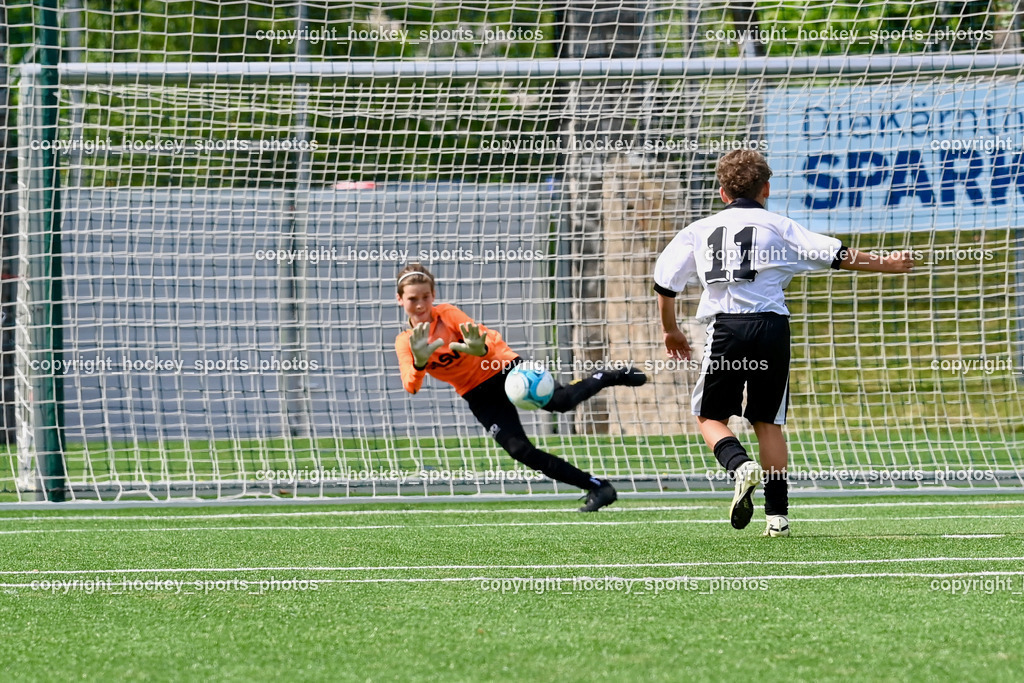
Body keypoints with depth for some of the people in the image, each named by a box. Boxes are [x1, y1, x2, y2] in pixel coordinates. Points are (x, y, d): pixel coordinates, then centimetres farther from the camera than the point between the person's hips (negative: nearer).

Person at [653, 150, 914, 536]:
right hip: (771, 326, 0)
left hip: (726, 328, 0)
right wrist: (885, 264, 20)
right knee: (767, 421, 11)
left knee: (710, 416, 12)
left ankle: (740, 465, -19)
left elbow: (665, 280, 16)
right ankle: (777, 514, 4)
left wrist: (670, 330, 31)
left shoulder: (699, 231, 15)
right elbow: (836, 255, 7)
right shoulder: (778, 227, 10)